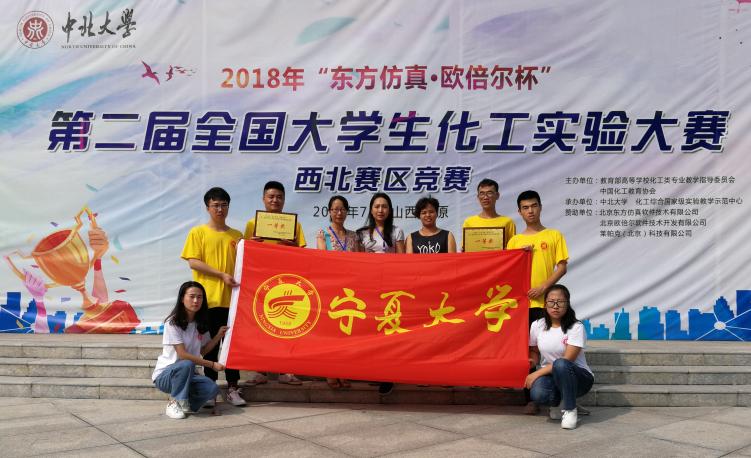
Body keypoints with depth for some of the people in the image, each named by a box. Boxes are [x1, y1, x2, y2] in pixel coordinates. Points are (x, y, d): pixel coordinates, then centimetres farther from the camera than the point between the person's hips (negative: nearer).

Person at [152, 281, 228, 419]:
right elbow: (183, 355, -20)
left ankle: (182, 403, 4)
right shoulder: (173, 323, -16)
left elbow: (203, 350, 11)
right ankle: (174, 403, -15)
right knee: (186, 365, -39)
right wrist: (212, 364, -20)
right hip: (165, 374, -5)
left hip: (188, 375, 5)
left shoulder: (201, 323, 5)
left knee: (212, 388, -25)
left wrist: (218, 336, -4)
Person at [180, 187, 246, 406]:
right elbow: (193, 262, -6)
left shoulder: (237, 236, 12)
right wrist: (222, 275, -12)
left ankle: (232, 388, 11)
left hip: (231, 297, 2)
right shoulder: (198, 233, 3)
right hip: (208, 298, -2)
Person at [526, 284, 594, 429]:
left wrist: (537, 374, -22)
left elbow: (567, 360, -20)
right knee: (537, 394, -33)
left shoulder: (576, 327, -14)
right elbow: (534, 352, 15)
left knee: (560, 365, -39)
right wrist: (532, 361, -10)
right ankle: (558, 402, 4)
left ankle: (570, 410, -16)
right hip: (549, 375, 3)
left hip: (579, 376, -3)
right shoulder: (537, 326, -1)